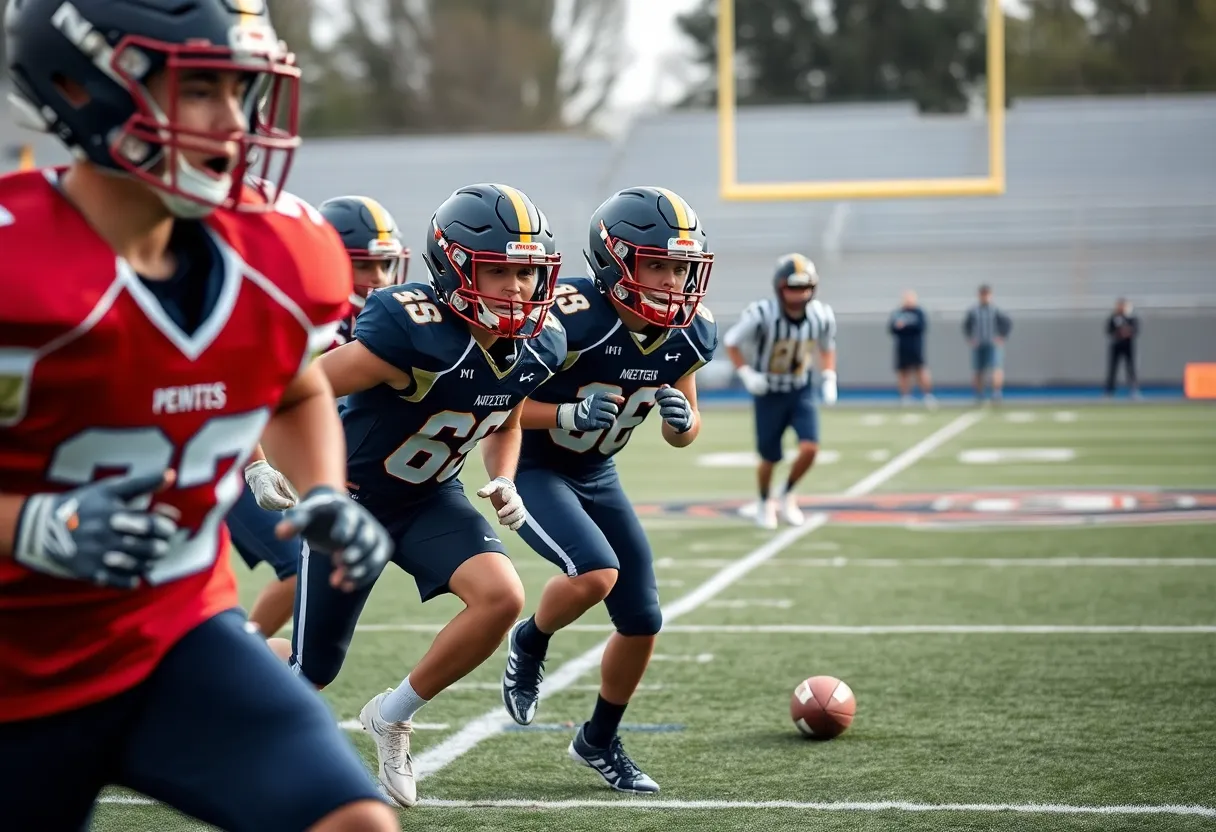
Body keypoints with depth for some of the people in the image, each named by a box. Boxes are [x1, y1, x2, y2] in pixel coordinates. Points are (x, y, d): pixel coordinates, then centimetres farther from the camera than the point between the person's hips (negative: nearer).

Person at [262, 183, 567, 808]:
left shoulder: (539, 345, -10)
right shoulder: (412, 334, -32)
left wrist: (503, 484, -5)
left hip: (432, 499, 5)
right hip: (351, 500, -5)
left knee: (502, 598, -22)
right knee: (312, 672, 4)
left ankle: (393, 715, 1)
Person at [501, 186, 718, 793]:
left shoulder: (688, 335, -9)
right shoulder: (571, 318, -28)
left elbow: (682, 435, 5)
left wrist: (682, 419, -19)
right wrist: (568, 414, -36)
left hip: (598, 476, 6)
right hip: (533, 467, -6)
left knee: (642, 623, 5)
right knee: (596, 572, -30)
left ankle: (599, 741, 29)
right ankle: (530, 644, 3)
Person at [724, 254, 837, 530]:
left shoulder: (821, 316, -13)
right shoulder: (761, 314, -26)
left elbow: (827, 348, 9)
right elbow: (731, 342, -11)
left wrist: (829, 379, -4)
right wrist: (747, 374, -21)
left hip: (801, 391, 3)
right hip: (769, 393, -3)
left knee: (809, 449, -14)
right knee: (770, 458, 6)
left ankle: (787, 496, 15)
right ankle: (765, 503, 37)